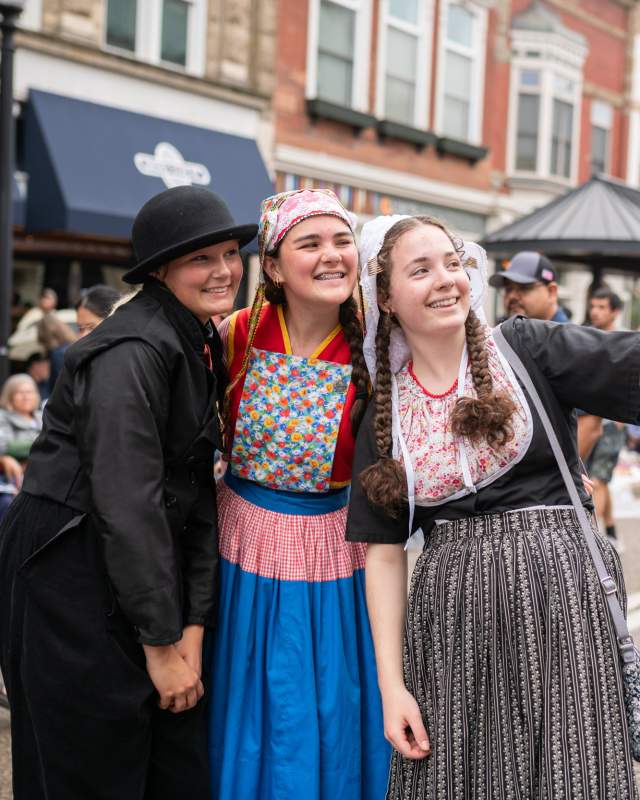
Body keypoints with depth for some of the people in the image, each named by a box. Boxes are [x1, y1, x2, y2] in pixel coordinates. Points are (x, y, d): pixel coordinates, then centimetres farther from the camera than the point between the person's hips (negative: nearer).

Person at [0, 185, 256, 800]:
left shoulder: (201, 348, 9)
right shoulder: (132, 350, -19)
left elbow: (197, 489, 6)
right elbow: (128, 502, -23)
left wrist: (193, 627, -1)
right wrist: (160, 644, -18)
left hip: (148, 562, 8)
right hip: (70, 570, -8)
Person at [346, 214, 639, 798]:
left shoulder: (529, 350, 0)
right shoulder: (384, 414, 6)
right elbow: (383, 552, 6)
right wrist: (390, 684, 1)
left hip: (560, 591, -2)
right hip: (451, 618, 2)